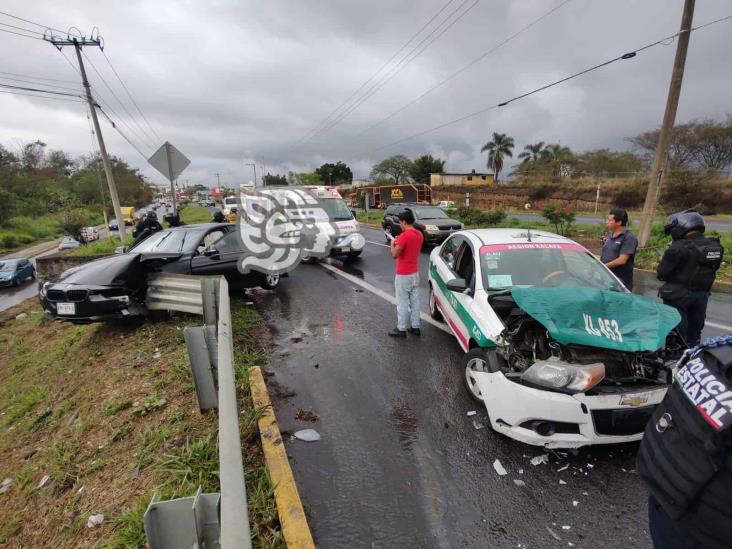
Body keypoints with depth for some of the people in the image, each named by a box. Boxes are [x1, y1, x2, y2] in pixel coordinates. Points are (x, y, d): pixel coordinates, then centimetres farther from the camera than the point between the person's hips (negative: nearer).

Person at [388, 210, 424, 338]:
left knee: (402, 303, 2)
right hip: (415, 273, 8)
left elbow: (395, 255, -19)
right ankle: (415, 326, 23)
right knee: (414, 300, 14)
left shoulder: (404, 236, -21)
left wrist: (392, 244, -2)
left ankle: (401, 329, 11)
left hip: (403, 275, -8)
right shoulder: (419, 235, 5)